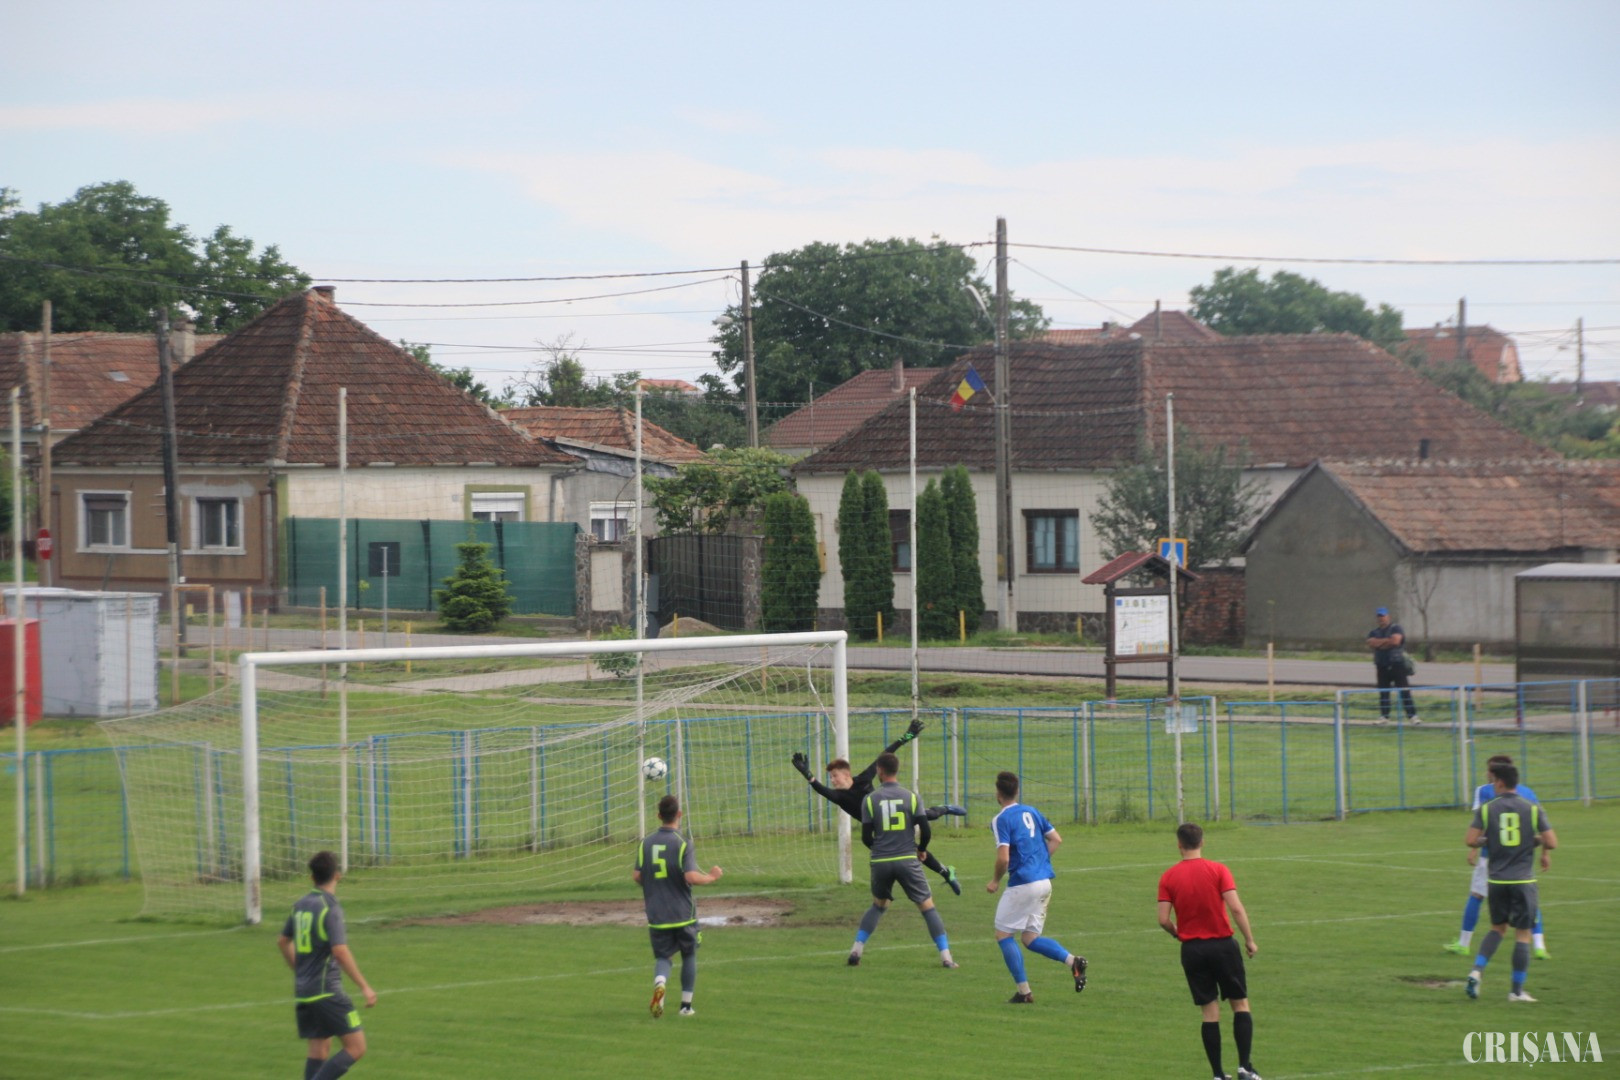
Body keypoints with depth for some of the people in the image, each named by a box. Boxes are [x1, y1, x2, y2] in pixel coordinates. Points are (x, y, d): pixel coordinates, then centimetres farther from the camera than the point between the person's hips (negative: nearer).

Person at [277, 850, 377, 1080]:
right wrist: (364, 987, -19)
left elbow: (283, 942, 22)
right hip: (326, 991, -8)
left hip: (303, 991, 8)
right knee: (356, 1047, -6)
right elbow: (340, 951, -23)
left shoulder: (301, 904, 10)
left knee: (319, 1049, 12)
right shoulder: (330, 908, -14)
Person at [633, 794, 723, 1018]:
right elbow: (691, 876, -21)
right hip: (683, 913, -2)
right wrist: (711, 877, -3)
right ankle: (686, 1005, 18)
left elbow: (636, 876, 1)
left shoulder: (646, 843, 0)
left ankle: (659, 982, -25)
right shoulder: (682, 844, -12)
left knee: (663, 957, 9)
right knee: (689, 956, 17)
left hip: (656, 914, 2)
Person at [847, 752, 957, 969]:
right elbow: (925, 831, -3)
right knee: (927, 906, 5)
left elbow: (866, 837, 0)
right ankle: (946, 957, -2)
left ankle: (856, 949, 16)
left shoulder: (870, 799, -1)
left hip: (880, 862, 1)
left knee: (878, 905, 24)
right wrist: (921, 849, 19)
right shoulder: (910, 797, -2)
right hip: (907, 861, -1)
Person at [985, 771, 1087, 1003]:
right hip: (1044, 882, 7)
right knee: (1029, 938, 14)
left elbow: (1003, 858, -18)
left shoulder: (1001, 820, -10)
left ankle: (1024, 991, 1)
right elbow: (1056, 839, 15)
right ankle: (1072, 960, -8)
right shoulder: (1031, 812, 12)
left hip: (1022, 884, -7)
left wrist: (995, 881, -1)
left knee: (1003, 934, 6)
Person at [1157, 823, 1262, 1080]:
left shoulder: (1168, 877, -1)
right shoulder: (1218, 870, -6)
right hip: (1222, 944, -2)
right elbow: (1235, 907, -14)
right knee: (1240, 1005, 10)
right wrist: (1249, 940, -4)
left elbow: (1163, 919, -6)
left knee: (1210, 1011, 7)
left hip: (1192, 949, 2)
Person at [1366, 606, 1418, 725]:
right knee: (1383, 692, 4)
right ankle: (1384, 716, 9)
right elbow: (1371, 643, -4)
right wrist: (1387, 641, -9)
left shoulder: (1396, 628, 3)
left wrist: (1380, 642, -7)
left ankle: (1412, 715, -9)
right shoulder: (1374, 632, 15)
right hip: (1382, 665, 4)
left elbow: (1396, 640, -14)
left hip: (1397, 664, -4)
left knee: (1404, 691, -8)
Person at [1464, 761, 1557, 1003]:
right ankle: (1517, 990, 5)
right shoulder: (1533, 809, -3)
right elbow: (1551, 841, -7)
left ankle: (1477, 971, 2)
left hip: (1496, 881, 2)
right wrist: (1542, 848, 15)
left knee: (1498, 928, 20)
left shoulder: (1487, 809, -1)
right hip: (1523, 881, -2)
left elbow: (1470, 840, -8)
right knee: (1522, 935, 5)